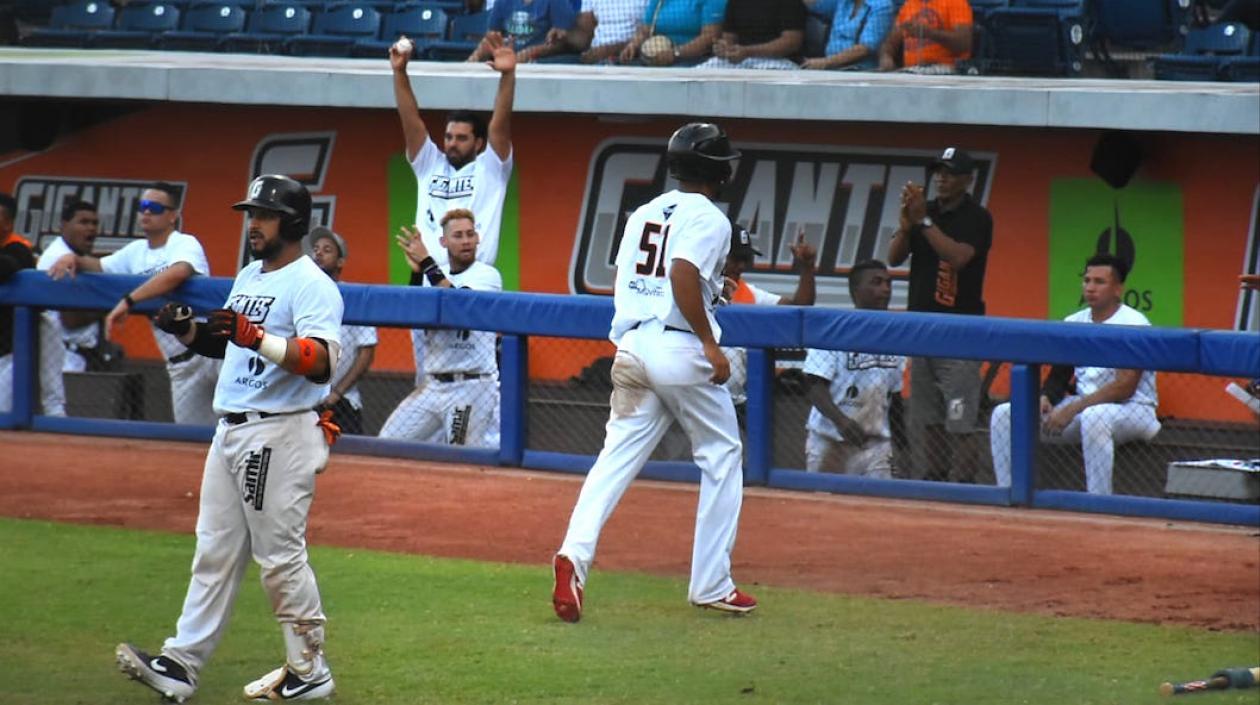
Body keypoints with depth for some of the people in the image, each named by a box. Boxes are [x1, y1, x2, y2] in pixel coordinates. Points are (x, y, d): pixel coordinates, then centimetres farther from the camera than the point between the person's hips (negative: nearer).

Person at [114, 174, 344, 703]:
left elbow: (321, 360, -24)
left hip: (280, 435, -9)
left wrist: (258, 338, -32)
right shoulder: (248, 277, 17)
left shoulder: (311, 285, -12)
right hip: (231, 431, 9)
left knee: (280, 555, -4)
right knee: (215, 553, 9)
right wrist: (189, 331, 7)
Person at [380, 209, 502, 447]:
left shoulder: (487, 275, -6)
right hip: (434, 385, 7)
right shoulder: (433, 275, 12)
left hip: (472, 388, -6)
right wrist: (416, 272, -13)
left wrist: (426, 263, -22)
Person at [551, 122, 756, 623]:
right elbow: (683, 274, -20)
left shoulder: (644, 214, 17)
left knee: (617, 458, 1)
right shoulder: (708, 219, -6)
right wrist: (710, 344, -18)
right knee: (722, 455, 9)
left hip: (632, 344, 6)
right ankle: (711, 585, 8)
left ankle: (575, 553, -23)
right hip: (681, 350, -6)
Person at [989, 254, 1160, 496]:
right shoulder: (1073, 323, 9)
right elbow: (1059, 375, 15)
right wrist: (1046, 399, -9)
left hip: (1133, 410, -7)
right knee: (1004, 414, -6)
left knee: (1094, 416, -42)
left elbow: (1124, 387, -21)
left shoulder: (1133, 324, -13)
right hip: (1082, 406, 7)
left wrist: (1072, 410, -24)